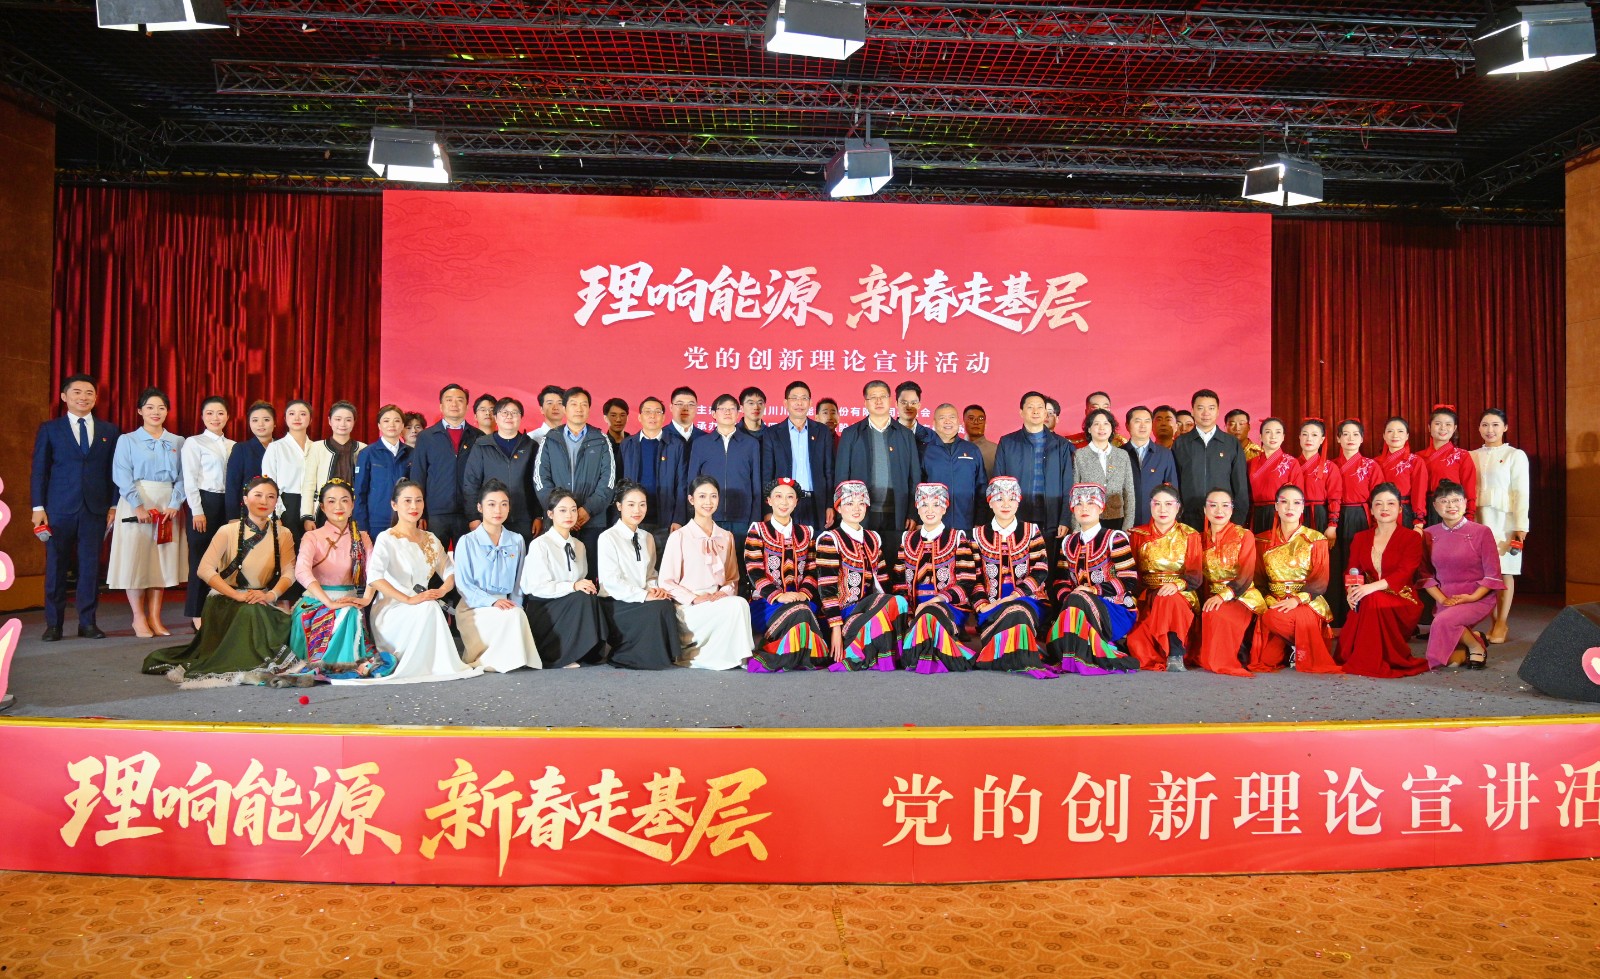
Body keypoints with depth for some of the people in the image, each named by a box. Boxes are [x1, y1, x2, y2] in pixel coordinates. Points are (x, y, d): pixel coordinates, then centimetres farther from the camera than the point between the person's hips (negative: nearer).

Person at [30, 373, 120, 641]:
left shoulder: (109, 431, 10)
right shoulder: (49, 429, 6)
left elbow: (113, 470, 9)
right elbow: (39, 470, 4)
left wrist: (114, 505, 2)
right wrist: (38, 507, -2)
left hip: (95, 508, 1)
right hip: (59, 508, -1)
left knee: (90, 565, 2)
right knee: (56, 566, 4)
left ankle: (88, 622, 9)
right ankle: (53, 624, 11)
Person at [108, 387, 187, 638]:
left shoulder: (177, 442, 11)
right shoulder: (127, 440, 5)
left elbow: (182, 477, 6)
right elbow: (122, 476, -4)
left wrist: (175, 504, -10)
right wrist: (138, 505, -16)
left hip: (168, 507, 2)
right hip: (136, 505, -2)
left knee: (162, 560, 3)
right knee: (135, 559, -3)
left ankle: (154, 617, 9)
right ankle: (139, 618, 7)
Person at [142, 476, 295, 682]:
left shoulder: (283, 534, 3)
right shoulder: (228, 531, -6)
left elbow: (289, 572, -8)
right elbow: (205, 569, -16)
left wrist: (271, 595, -29)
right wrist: (239, 596, -26)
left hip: (266, 604, 3)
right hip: (227, 600, -3)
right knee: (248, 612, -34)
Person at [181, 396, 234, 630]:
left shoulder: (233, 446, 12)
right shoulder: (193, 443, 0)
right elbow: (190, 480, -5)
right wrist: (197, 511, -11)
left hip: (228, 503, 4)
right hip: (205, 501, -4)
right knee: (200, 558, 0)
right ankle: (197, 614, 7)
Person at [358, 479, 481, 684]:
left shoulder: (430, 540, 14)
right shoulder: (386, 539, -7)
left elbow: (450, 573, 13)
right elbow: (374, 577, -23)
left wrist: (441, 590, -10)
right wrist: (409, 599, -29)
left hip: (424, 609, 5)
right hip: (390, 611, -5)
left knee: (437, 610, -29)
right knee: (428, 608, -33)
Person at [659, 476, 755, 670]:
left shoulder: (726, 537, 16)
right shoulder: (679, 537, 1)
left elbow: (733, 579, 18)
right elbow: (666, 582, -2)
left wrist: (724, 593, -6)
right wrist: (694, 599, -16)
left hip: (718, 602, 4)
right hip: (687, 608, -4)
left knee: (740, 603, -31)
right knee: (734, 606, -32)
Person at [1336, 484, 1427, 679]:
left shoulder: (1412, 537, 1)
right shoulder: (1361, 538, 14)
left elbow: (1404, 573, -15)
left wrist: (1373, 587, -32)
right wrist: (1351, 591, -21)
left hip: (1402, 602, -3)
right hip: (1368, 601, 3)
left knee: (1373, 600, -36)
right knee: (1361, 602, -33)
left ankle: (1376, 661, -24)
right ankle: (1353, 658, -15)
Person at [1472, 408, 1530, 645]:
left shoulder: (1515, 455, 1)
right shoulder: (1471, 456, 10)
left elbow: (1521, 492, -3)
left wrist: (1521, 526, -9)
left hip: (1504, 518, -3)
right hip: (1479, 519, 3)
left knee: (1504, 570, -1)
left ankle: (1502, 623, 6)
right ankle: (1494, 620, 8)